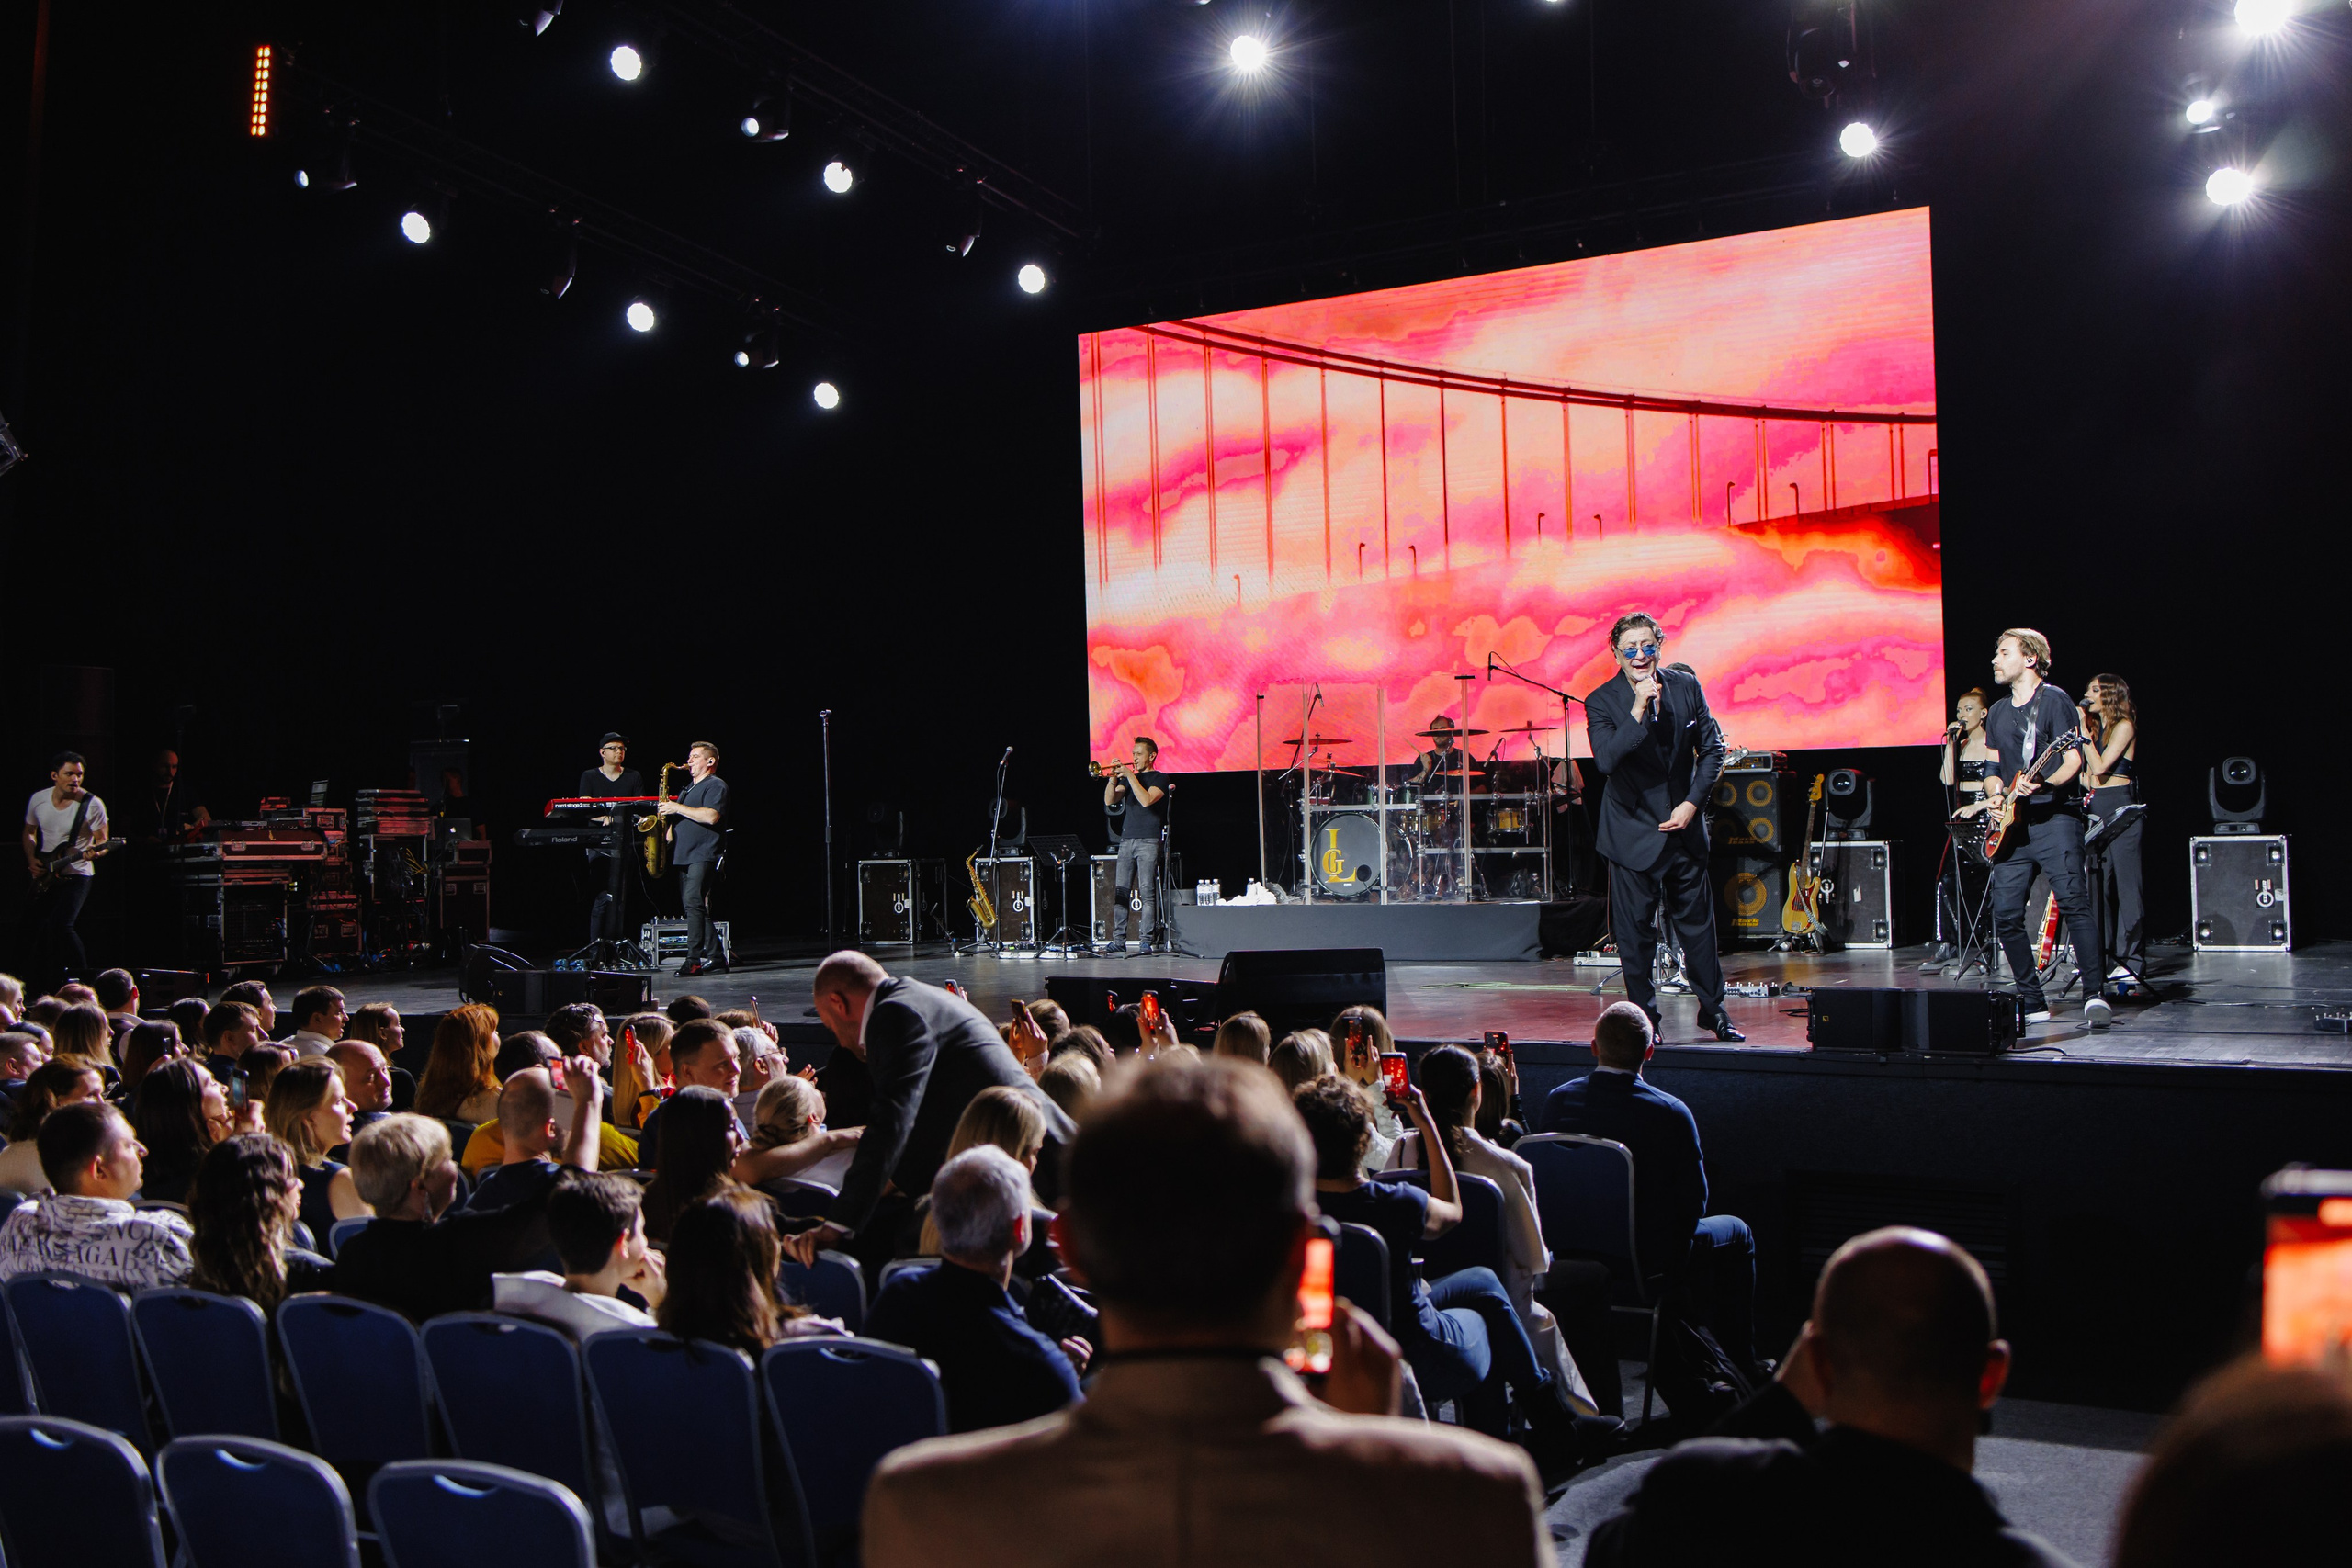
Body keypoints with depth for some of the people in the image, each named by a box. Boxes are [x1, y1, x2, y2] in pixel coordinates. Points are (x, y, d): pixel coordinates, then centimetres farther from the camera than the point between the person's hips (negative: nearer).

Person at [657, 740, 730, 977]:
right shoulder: (689, 788, 25)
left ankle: (694, 960, -21)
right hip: (684, 856, 10)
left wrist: (677, 808, -15)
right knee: (696, 906, 7)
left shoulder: (716, 786, -4)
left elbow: (711, 816, -19)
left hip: (704, 855, -10)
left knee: (694, 901, -19)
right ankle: (715, 957, 11)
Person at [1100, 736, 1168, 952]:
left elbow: (1146, 800, -15)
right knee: (1121, 891, 1)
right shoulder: (1128, 778, 19)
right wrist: (1113, 777, -6)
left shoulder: (1160, 778, 2)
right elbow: (1109, 800, 8)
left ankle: (1147, 939, -8)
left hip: (1148, 841, -5)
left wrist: (1130, 776, -12)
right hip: (1127, 839, 5)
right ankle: (1118, 939, 3)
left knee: (1147, 891, -9)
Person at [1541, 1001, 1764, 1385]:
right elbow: (1694, 1199, -14)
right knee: (1737, 1235, 24)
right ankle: (1742, 1366, 32)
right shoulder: (1670, 1113, -24)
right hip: (1649, 1253, -5)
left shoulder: (1557, 1100, -10)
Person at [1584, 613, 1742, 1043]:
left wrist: (1693, 802, -5)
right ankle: (1644, 1019, 16)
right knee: (1635, 931, 2)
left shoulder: (1686, 687, 0)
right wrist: (1638, 712, -33)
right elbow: (1606, 760, -25)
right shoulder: (1601, 701, -10)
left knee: (1698, 922, 12)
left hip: (1683, 827, 3)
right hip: (1633, 834, -3)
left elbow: (1712, 749, 6)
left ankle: (1713, 1010, 28)